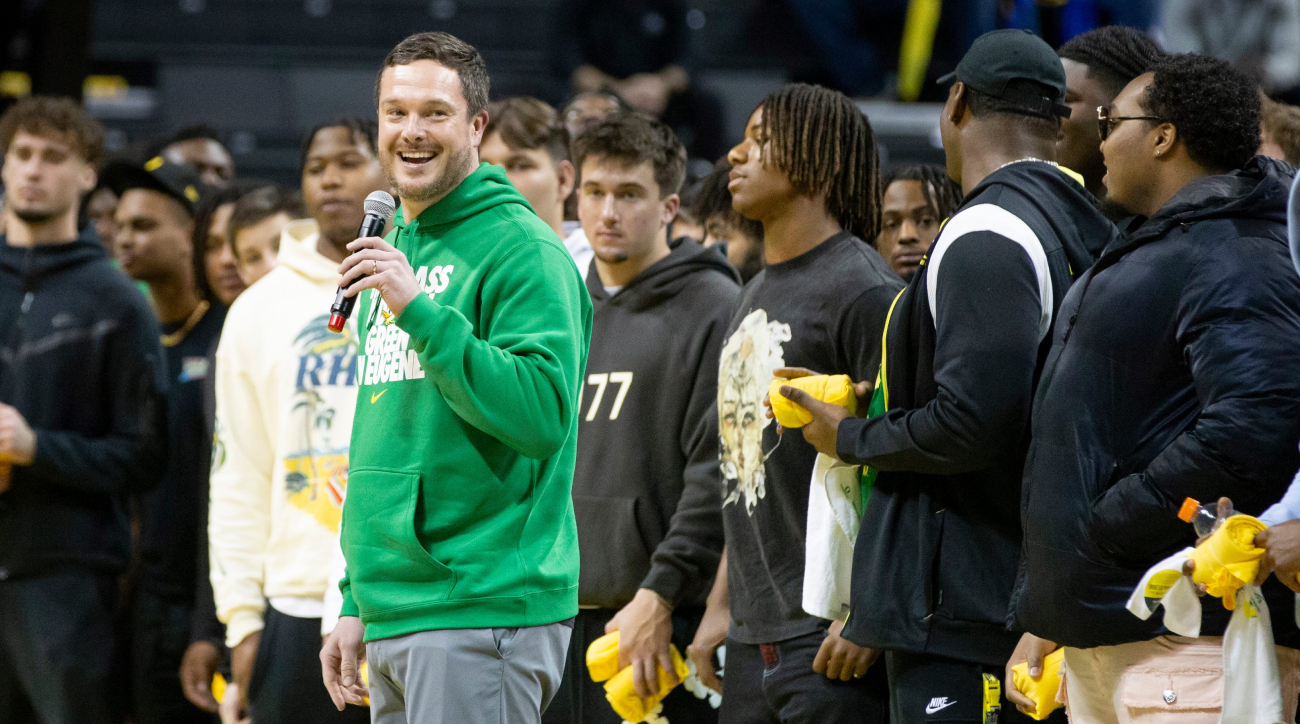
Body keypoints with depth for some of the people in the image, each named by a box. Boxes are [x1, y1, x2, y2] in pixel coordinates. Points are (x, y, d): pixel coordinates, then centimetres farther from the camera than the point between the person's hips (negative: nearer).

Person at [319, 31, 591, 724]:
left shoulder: (522, 251, -8)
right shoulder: (393, 253, 20)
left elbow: (542, 417, -20)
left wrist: (419, 311, -22)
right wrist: (356, 605, 22)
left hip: (484, 613, -8)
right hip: (394, 623, 8)